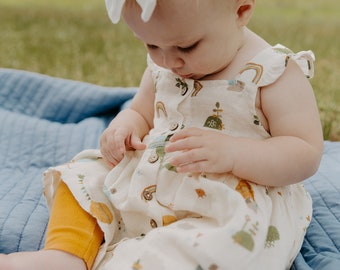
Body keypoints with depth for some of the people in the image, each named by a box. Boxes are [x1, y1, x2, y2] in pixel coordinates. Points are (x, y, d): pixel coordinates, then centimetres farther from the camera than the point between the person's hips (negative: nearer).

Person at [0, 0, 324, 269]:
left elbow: (307, 153, -17)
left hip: (235, 202, -6)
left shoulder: (276, 74, -14)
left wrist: (232, 153, -33)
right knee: (82, 176, 0)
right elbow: (140, 112, 19)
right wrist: (124, 126, -7)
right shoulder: (161, 67, 5)